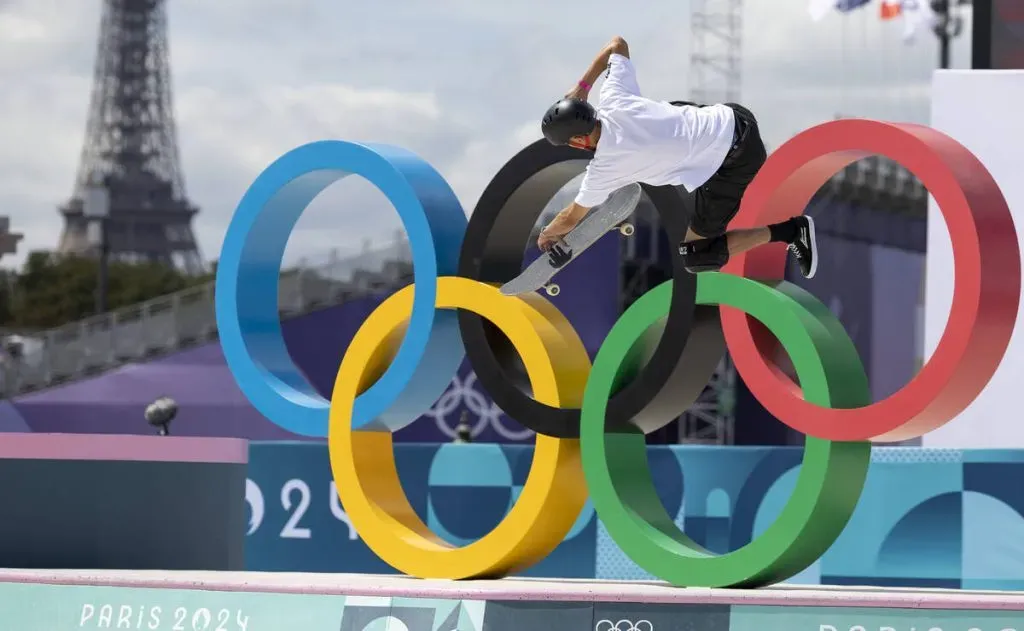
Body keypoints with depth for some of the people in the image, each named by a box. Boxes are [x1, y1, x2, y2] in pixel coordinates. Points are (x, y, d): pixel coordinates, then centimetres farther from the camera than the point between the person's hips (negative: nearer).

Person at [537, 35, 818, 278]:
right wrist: (582, 87, 21)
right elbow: (618, 44, 17)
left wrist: (547, 234, 23)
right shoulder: (613, 99, -2)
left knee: (695, 254, 4)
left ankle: (789, 231, 2)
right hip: (731, 117, 8)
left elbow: (572, 218, 2)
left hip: (735, 162, -8)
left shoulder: (604, 167, -15)